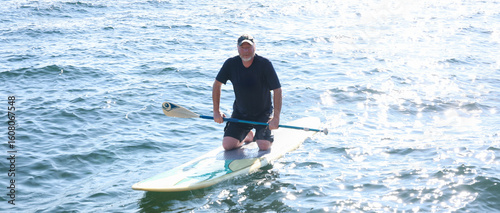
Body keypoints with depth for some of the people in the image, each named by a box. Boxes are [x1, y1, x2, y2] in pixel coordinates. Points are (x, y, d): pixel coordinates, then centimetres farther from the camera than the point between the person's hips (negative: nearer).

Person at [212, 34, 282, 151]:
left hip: (263, 114, -2)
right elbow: (217, 84, 2)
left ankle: (259, 135, 20)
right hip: (240, 113, 3)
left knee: (264, 147, -18)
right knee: (227, 145, -9)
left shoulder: (265, 64, -18)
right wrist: (216, 111, -1)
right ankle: (248, 136, 24)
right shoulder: (231, 64, -10)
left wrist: (276, 117, -24)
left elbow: (277, 90, -19)